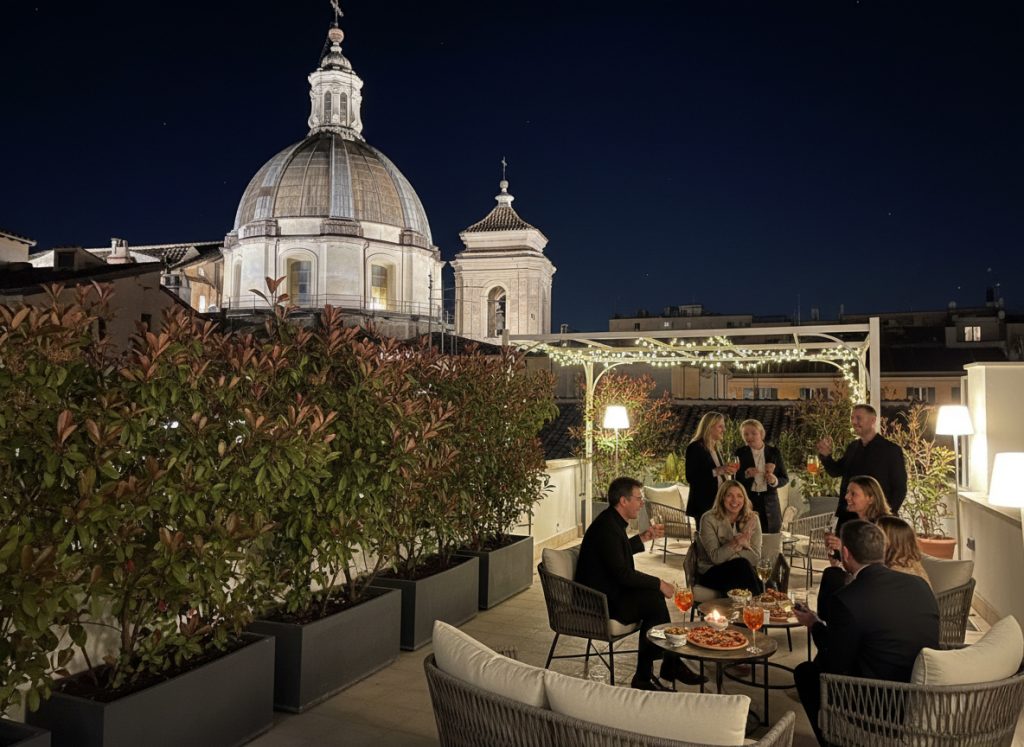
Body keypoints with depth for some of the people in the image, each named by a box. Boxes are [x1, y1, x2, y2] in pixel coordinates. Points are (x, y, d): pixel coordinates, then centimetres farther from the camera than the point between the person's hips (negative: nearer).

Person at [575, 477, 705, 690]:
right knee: (654, 600, -18)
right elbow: (623, 574, -26)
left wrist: (643, 538, 17)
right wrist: (659, 583, -17)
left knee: (655, 596, 3)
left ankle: (670, 663, 10)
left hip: (607, 591, 11)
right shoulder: (607, 528, -23)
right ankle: (644, 676, -7)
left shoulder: (612, 521, 9)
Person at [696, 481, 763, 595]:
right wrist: (736, 542, -28)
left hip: (743, 571, 2)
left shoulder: (752, 519, 0)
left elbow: (755, 557, -8)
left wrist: (726, 555, -18)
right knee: (742, 566, -31)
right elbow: (715, 557, -17)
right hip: (712, 572, -2)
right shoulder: (709, 519, -9)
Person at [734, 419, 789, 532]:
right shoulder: (740, 453, 4)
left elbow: (785, 478, 9)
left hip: (769, 504, 1)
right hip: (746, 502, -1)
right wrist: (746, 474, -17)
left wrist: (774, 480, -12)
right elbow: (735, 478, 2)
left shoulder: (774, 452, 6)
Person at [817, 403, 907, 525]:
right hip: (847, 517, 5)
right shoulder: (852, 447, 11)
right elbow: (836, 471, 18)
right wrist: (825, 455, -2)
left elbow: (900, 488, -4)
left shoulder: (891, 450, -4)